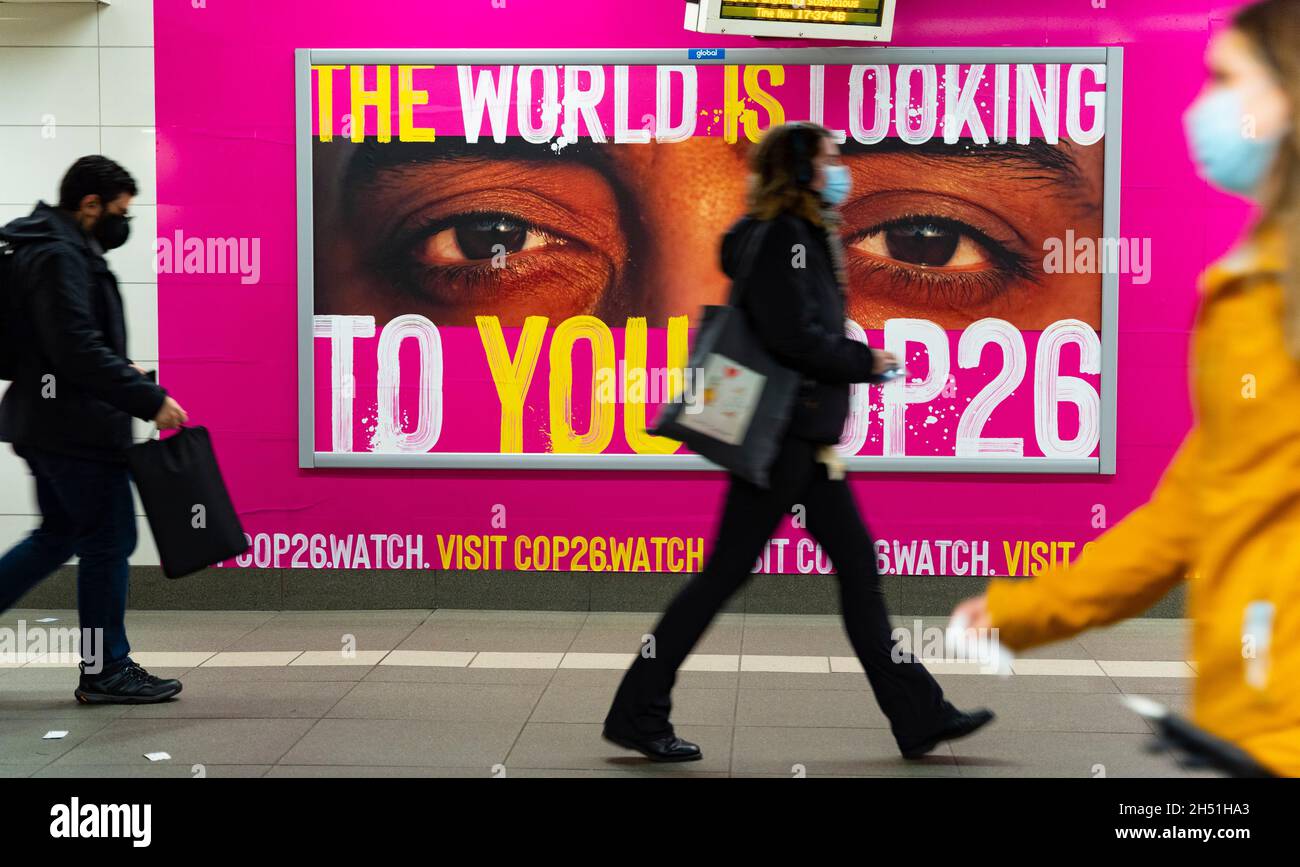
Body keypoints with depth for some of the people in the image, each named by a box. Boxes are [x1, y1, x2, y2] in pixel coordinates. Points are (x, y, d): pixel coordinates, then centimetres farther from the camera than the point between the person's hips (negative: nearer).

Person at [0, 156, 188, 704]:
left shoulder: (52, 249, 16)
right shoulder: (59, 257, -17)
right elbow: (78, 350, -25)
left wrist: (121, 372, 13)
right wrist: (150, 399, -23)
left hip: (52, 424, 10)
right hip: (75, 427, -10)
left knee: (59, 535, 19)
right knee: (109, 539, -2)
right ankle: (105, 672, 7)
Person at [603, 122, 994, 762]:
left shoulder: (805, 237, 16)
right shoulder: (780, 239, -15)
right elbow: (794, 336, -24)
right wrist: (867, 363, -13)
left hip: (806, 439, 10)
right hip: (779, 437, -10)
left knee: (858, 565, 9)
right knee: (726, 571, -3)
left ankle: (918, 716, 13)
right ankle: (637, 713, 7)